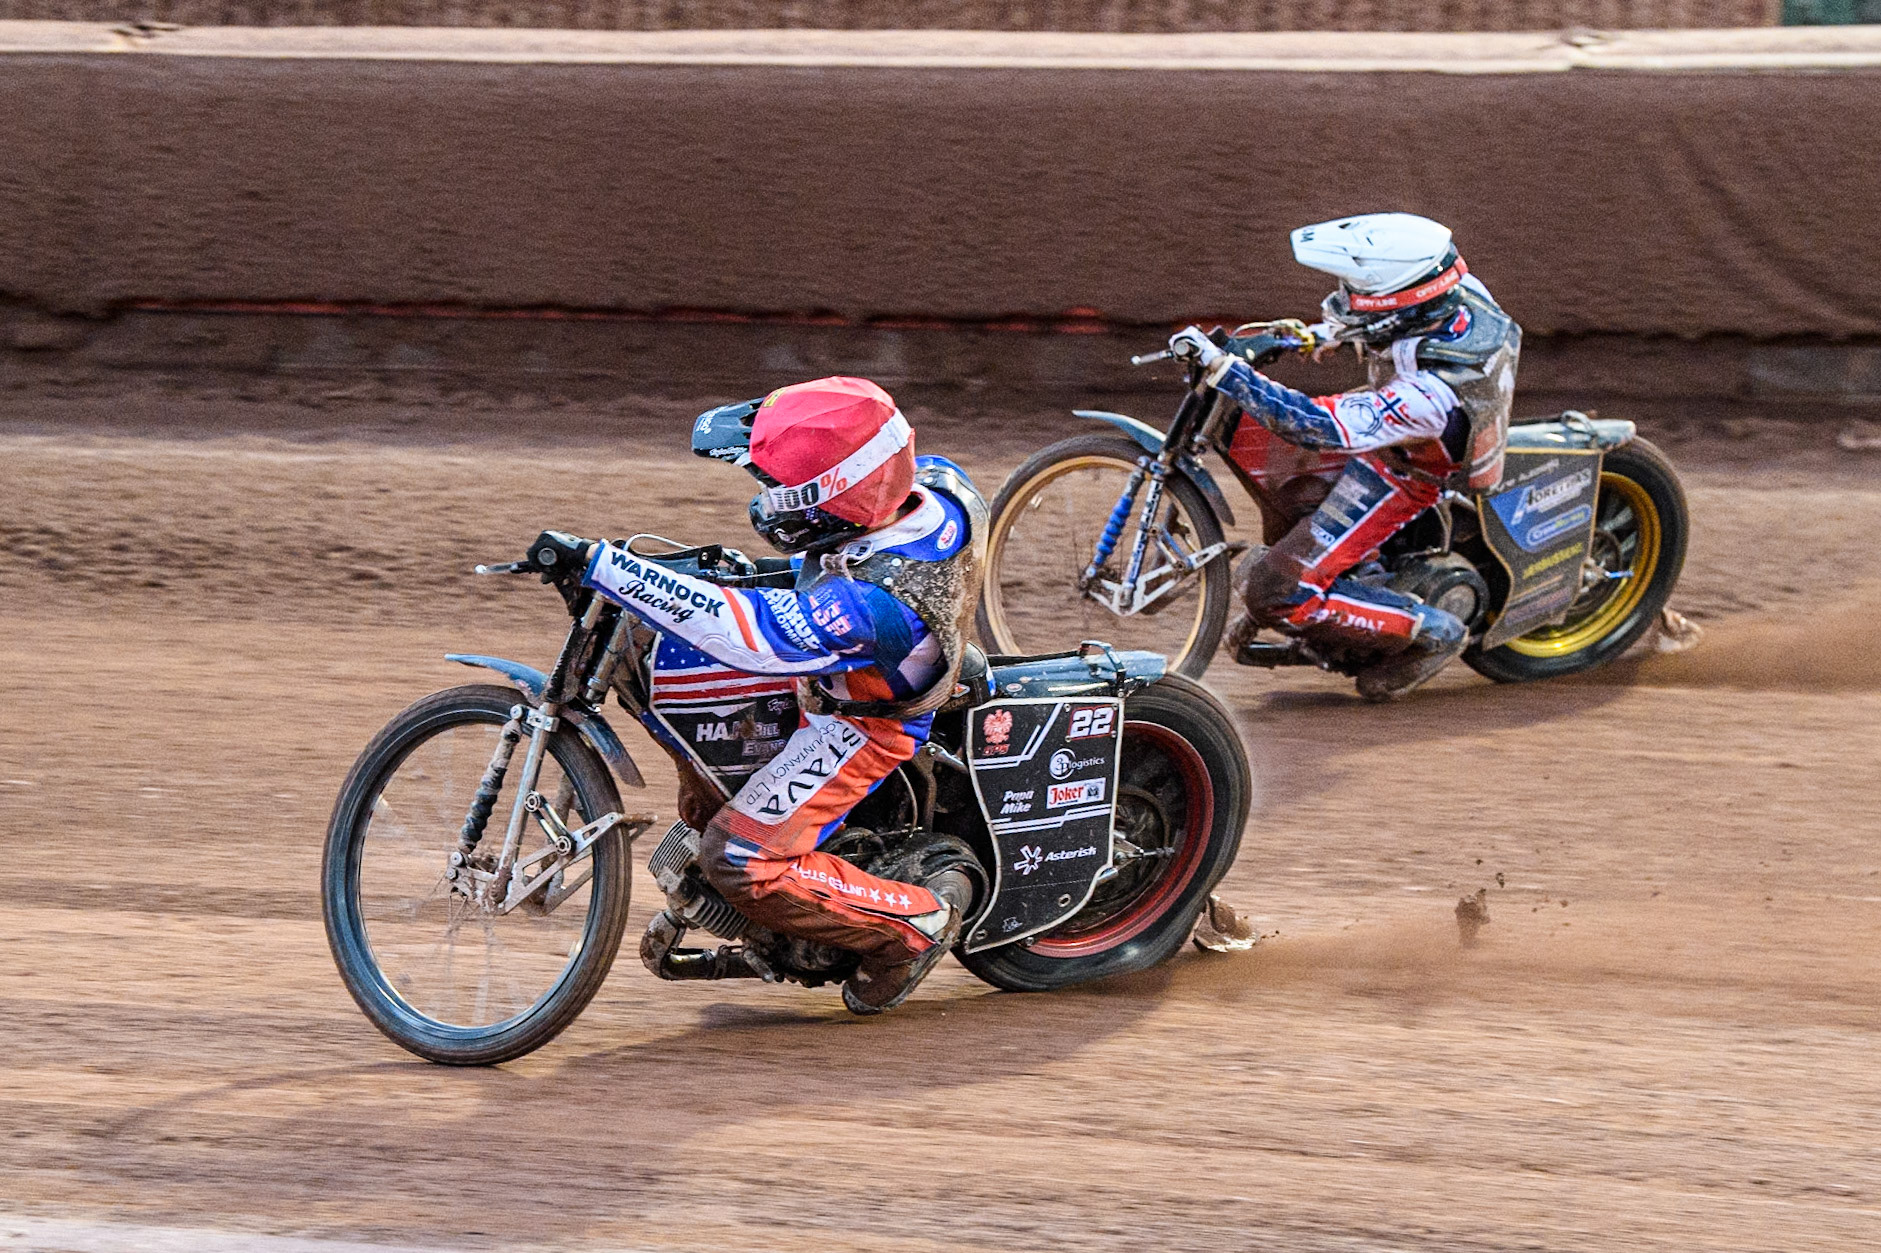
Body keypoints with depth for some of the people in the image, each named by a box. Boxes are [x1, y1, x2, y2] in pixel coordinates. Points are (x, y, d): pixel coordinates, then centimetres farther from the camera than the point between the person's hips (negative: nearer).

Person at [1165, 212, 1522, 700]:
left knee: (1273, 594, -10)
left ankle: (1429, 632, 2)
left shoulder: (1429, 396, -43)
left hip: (1401, 482, -9)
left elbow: (1316, 426, -45)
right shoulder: (1464, 293, -21)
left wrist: (1221, 367, -44)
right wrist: (1324, 332, 10)